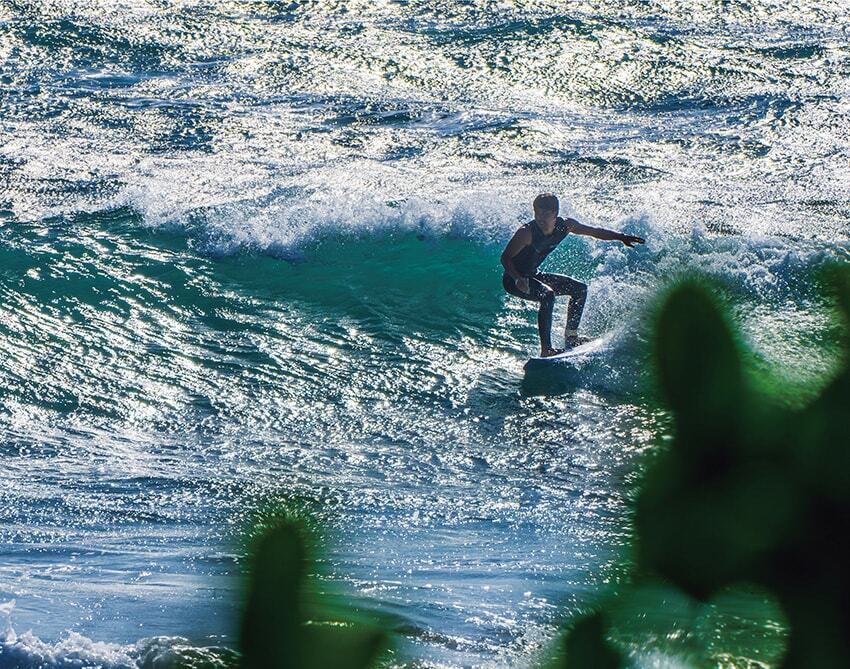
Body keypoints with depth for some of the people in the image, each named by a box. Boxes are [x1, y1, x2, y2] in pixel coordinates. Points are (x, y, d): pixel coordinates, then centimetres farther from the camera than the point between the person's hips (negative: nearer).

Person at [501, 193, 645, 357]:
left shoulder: (564, 225, -10)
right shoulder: (527, 232, -28)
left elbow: (594, 231, 4)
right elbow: (506, 258, -25)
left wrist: (621, 237, 4)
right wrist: (518, 279, -40)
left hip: (533, 275, 8)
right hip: (514, 279, -8)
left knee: (580, 289, 10)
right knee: (547, 295, -33)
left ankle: (571, 337, 17)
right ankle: (546, 350, -33)